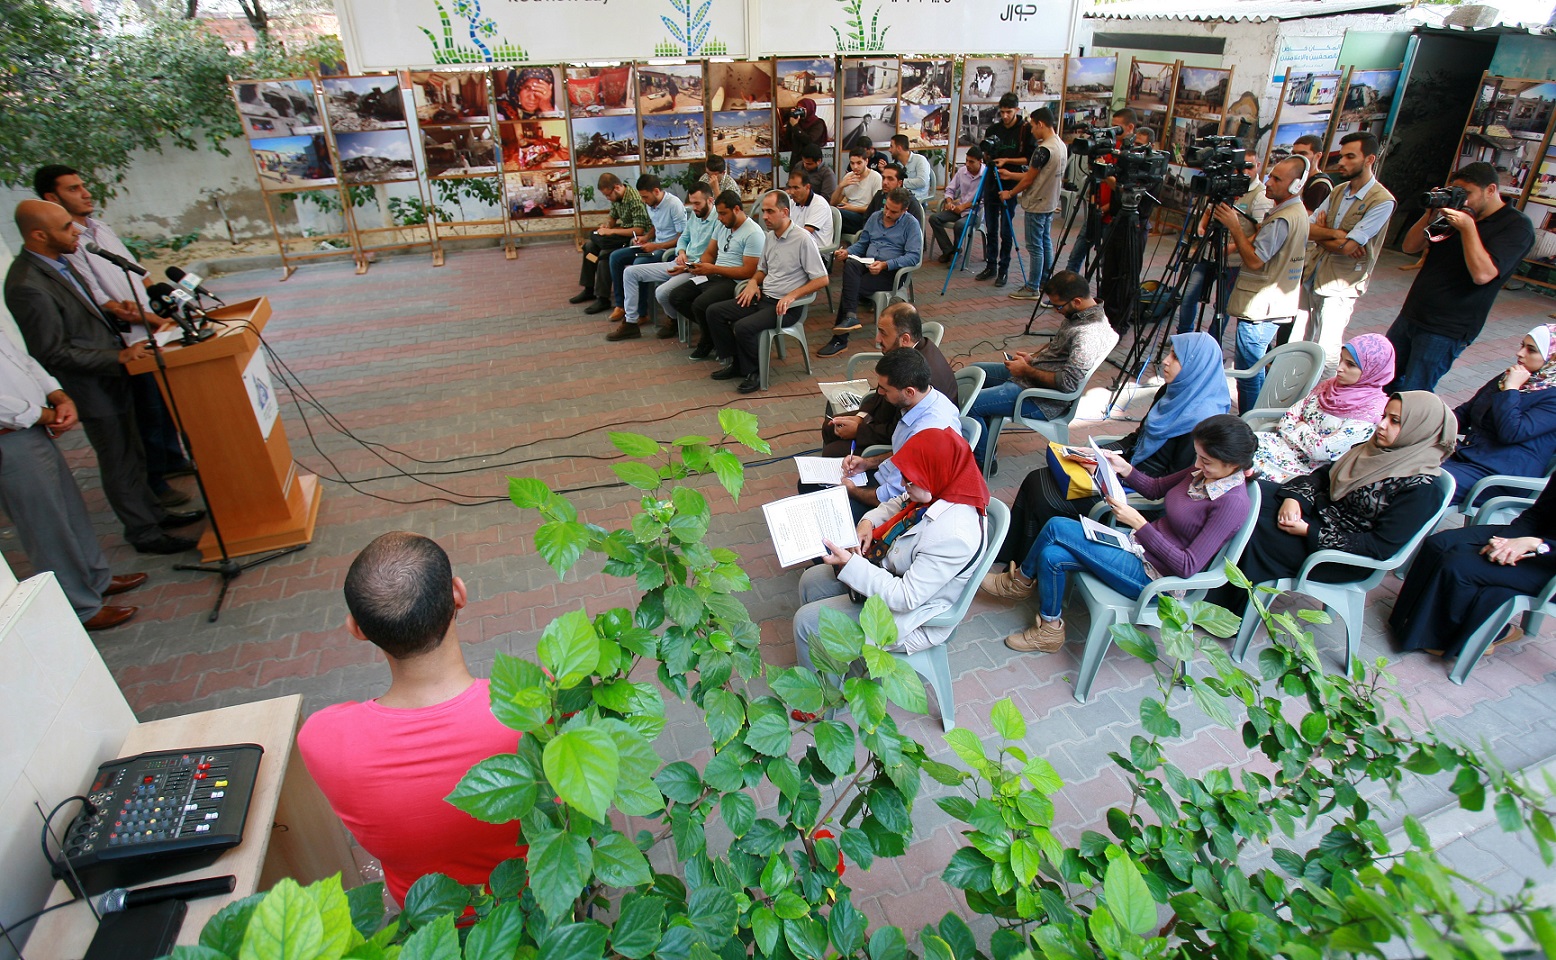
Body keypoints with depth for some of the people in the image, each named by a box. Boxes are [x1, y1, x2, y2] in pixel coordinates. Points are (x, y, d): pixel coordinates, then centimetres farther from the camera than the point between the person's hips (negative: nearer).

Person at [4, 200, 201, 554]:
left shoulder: (58, 263, 3)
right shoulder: (27, 286, -25)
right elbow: (55, 353, -23)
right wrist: (119, 357, -24)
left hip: (113, 380, 9)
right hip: (94, 390, -9)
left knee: (132, 456, 21)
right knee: (119, 465, 6)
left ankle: (153, 513, 36)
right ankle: (144, 533, 19)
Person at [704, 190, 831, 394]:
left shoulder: (802, 239, -13)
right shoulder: (770, 236, 11)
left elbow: (822, 279, -14)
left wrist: (791, 296, -23)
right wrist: (753, 282, 3)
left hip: (785, 306, -8)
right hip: (763, 297, 9)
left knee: (743, 327, -29)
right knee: (714, 312, 0)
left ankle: (753, 373, -5)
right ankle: (737, 363, 8)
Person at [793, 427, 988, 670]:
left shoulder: (953, 535, -38)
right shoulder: (943, 490, -12)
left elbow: (905, 598, -33)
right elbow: (896, 504, 11)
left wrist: (850, 565, -33)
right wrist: (869, 521, -8)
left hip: (910, 614, -9)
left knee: (807, 621, -7)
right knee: (810, 581, 15)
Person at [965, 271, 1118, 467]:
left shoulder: (1088, 334, -27)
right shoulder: (1078, 314, 4)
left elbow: (1068, 382, -31)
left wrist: (1027, 370, -19)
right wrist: (1032, 357, 4)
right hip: (1031, 373, 11)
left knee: (969, 405, -19)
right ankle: (983, 441, 26)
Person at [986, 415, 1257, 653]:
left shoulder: (1233, 503, -21)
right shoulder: (1204, 471, 2)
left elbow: (1188, 566, -24)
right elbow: (1155, 488, 16)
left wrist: (1138, 523, -26)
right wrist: (1125, 468, -4)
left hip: (1153, 576, -8)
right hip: (1138, 543, 8)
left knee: (1056, 527, -16)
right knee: (1051, 556, -11)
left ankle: (1022, 580, 10)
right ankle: (1049, 632, 8)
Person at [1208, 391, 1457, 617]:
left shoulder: (1418, 488, -18)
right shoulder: (1377, 449, 4)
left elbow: (1381, 547, -21)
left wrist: (1310, 532, -22)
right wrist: (1294, 497, -13)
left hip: (1343, 555, -7)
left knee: (1255, 531, -25)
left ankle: (1231, 616, -9)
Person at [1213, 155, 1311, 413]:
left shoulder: (1282, 219, -20)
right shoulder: (1298, 212, 14)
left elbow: (1254, 260, -21)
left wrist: (1234, 227, -18)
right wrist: (1236, 227, 6)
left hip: (1259, 308, -11)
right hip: (1277, 305, 11)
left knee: (1248, 372, -5)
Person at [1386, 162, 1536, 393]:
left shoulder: (1517, 226, -8)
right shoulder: (1458, 215, 14)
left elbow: (1482, 274, -22)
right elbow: (1409, 246, 10)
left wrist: (1468, 227, -20)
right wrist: (1431, 213, -4)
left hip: (1447, 330, -7)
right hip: (1410, 315, 7)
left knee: (1412, 396, -9)